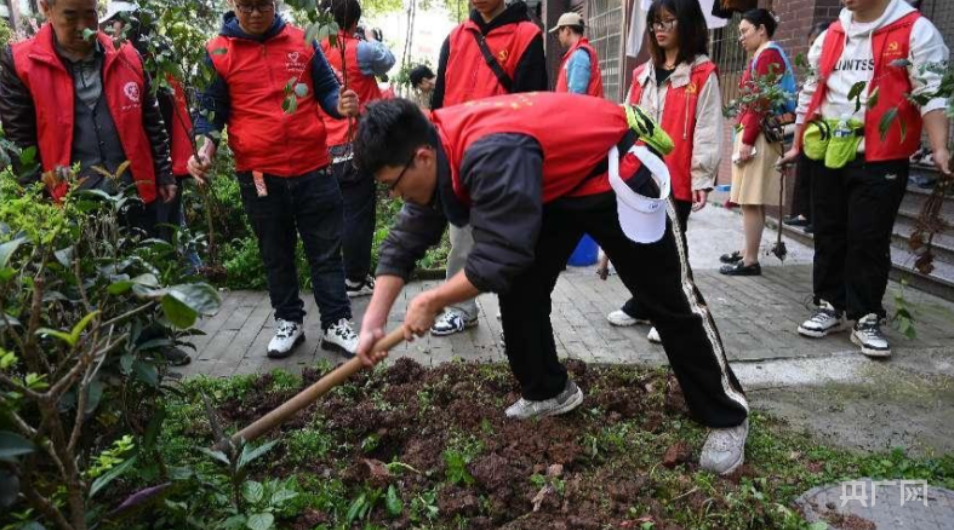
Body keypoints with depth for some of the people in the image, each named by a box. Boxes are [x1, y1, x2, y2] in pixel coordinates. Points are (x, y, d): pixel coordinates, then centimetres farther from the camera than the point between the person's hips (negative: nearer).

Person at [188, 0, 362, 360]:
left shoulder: (302, 42, 5)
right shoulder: (217, 52, 1)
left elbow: (325, 89, 10)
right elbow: (211, 109, 3)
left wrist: (340, 105, -12)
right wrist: (205, 143, -16)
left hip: (312, 167, 1)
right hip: (258, 173, 0)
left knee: (326, 250, 6)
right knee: (276, 254, 13)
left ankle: (336, 324, 16)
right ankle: (289, 321, 28)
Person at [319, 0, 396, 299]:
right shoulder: (359, 50, -11)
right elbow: (388, 61, 7)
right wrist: (372, 39, 24)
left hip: (324, 148, 6)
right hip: (355, 146, -6)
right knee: (358, 214, 3)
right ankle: (355, 279, 9)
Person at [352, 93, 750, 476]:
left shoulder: (491, 155, -39)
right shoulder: (433, 152, -9)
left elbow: (500, 259, -37)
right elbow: (404, 242, -4)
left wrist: (432, 301, -22)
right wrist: (372, 323, -8)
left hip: (617, 172, -8)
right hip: (556, 186, 8)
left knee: (670, 300, 0)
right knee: (518, 289, 3)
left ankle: (727, 418, 16)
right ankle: (548, 391, 23)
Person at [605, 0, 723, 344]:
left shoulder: (702, 74, -5)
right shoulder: (643, 74, 13)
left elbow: (707, 130, -10)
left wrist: (701, 178, -15)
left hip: (677, 179, -6)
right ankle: (640, 306, 29)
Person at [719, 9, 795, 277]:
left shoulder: (768, 55, -9)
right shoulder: (764, 56, 21)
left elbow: (762, 102, -17)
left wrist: (747, 140, -21)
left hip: (757, 137, -10)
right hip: (757, 135, 10)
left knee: (750, 200, -10)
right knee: (751, 200, 12)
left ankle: (751, 261, -7)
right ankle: (747, 253, 19)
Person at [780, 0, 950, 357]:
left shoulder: (916, 31, -2)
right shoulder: (830, 36, 14)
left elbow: (932, 94, -9)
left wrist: (940, 149, -20)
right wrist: (797, 146, 23)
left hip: (880, 160, -5)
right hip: (828, 157, 5)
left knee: (869, 241, -2)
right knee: (828, 236, 10)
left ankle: (865, 319, 11)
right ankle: (831, 307, 24)